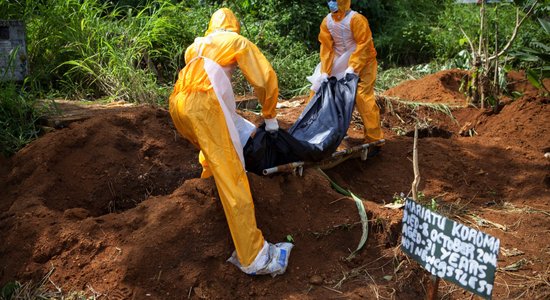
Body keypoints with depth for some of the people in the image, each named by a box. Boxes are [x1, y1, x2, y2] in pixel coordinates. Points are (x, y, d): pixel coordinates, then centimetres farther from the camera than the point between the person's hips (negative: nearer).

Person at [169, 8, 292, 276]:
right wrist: (269, 116, 22)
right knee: (231, 176, -11)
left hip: (177, 104, 6)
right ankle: (254, 258, -14)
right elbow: (266, 80, 8)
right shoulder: (238, 42, 16)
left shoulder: (197, 45, 31)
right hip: (204, 105, -6)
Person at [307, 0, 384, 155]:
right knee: (318, 87, 6)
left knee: (363, 97, -17)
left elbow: (364, 45, -21)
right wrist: (325, 72, -10)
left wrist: (352, 67, -28)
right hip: (339, 64, 7)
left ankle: (374, 140, -8)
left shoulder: (356, 19, -19)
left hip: (362, 63, -7)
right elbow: (326, 47, -2)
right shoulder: (327, 21, -1)